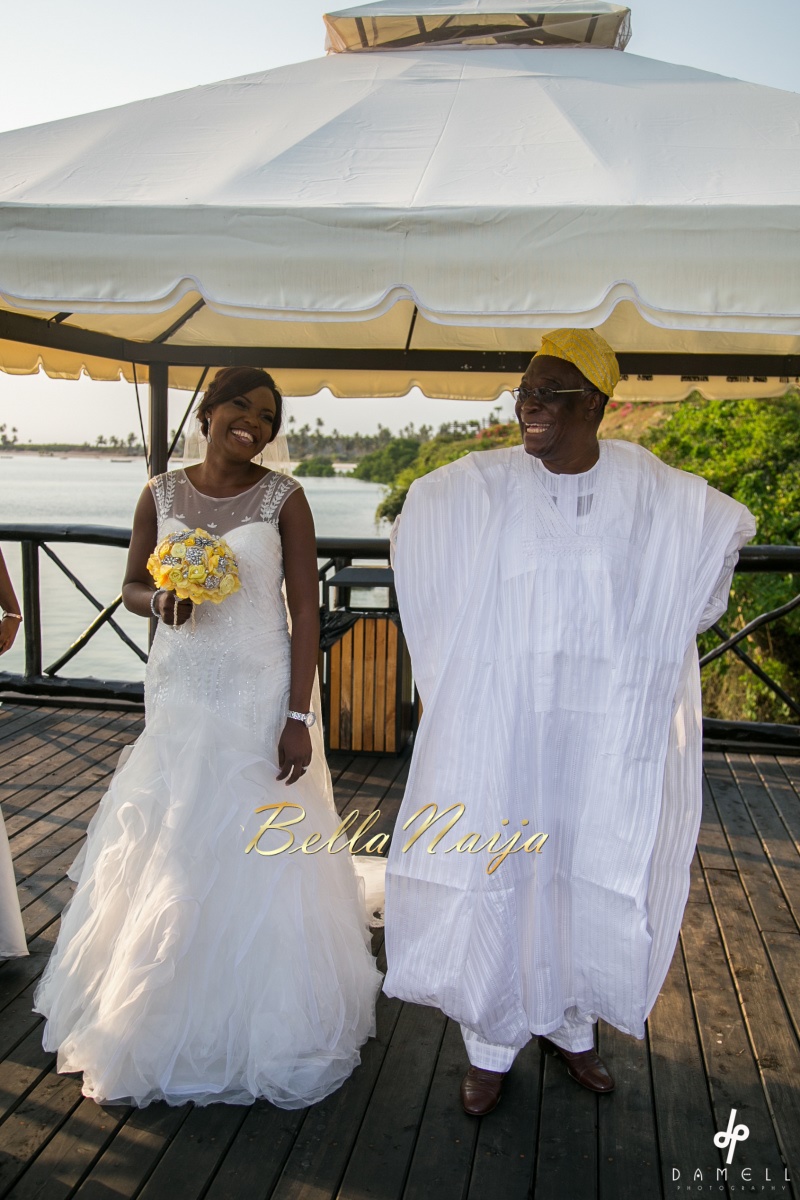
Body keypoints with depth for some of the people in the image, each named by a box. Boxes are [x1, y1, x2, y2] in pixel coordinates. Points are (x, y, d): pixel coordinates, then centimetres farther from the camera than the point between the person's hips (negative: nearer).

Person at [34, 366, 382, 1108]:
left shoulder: (283, 498, -5)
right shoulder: (162, 494, 4)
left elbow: (305, 610, -7)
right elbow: (131, 587, 11)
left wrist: (299, 718, -12)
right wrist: (161, 601, -14)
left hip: (259, 698, -3)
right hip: (179, 697, 3)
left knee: (258, 861, 5)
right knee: (164, 857, 10)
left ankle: (263, 1029, 28)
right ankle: (170, 1025, 33)